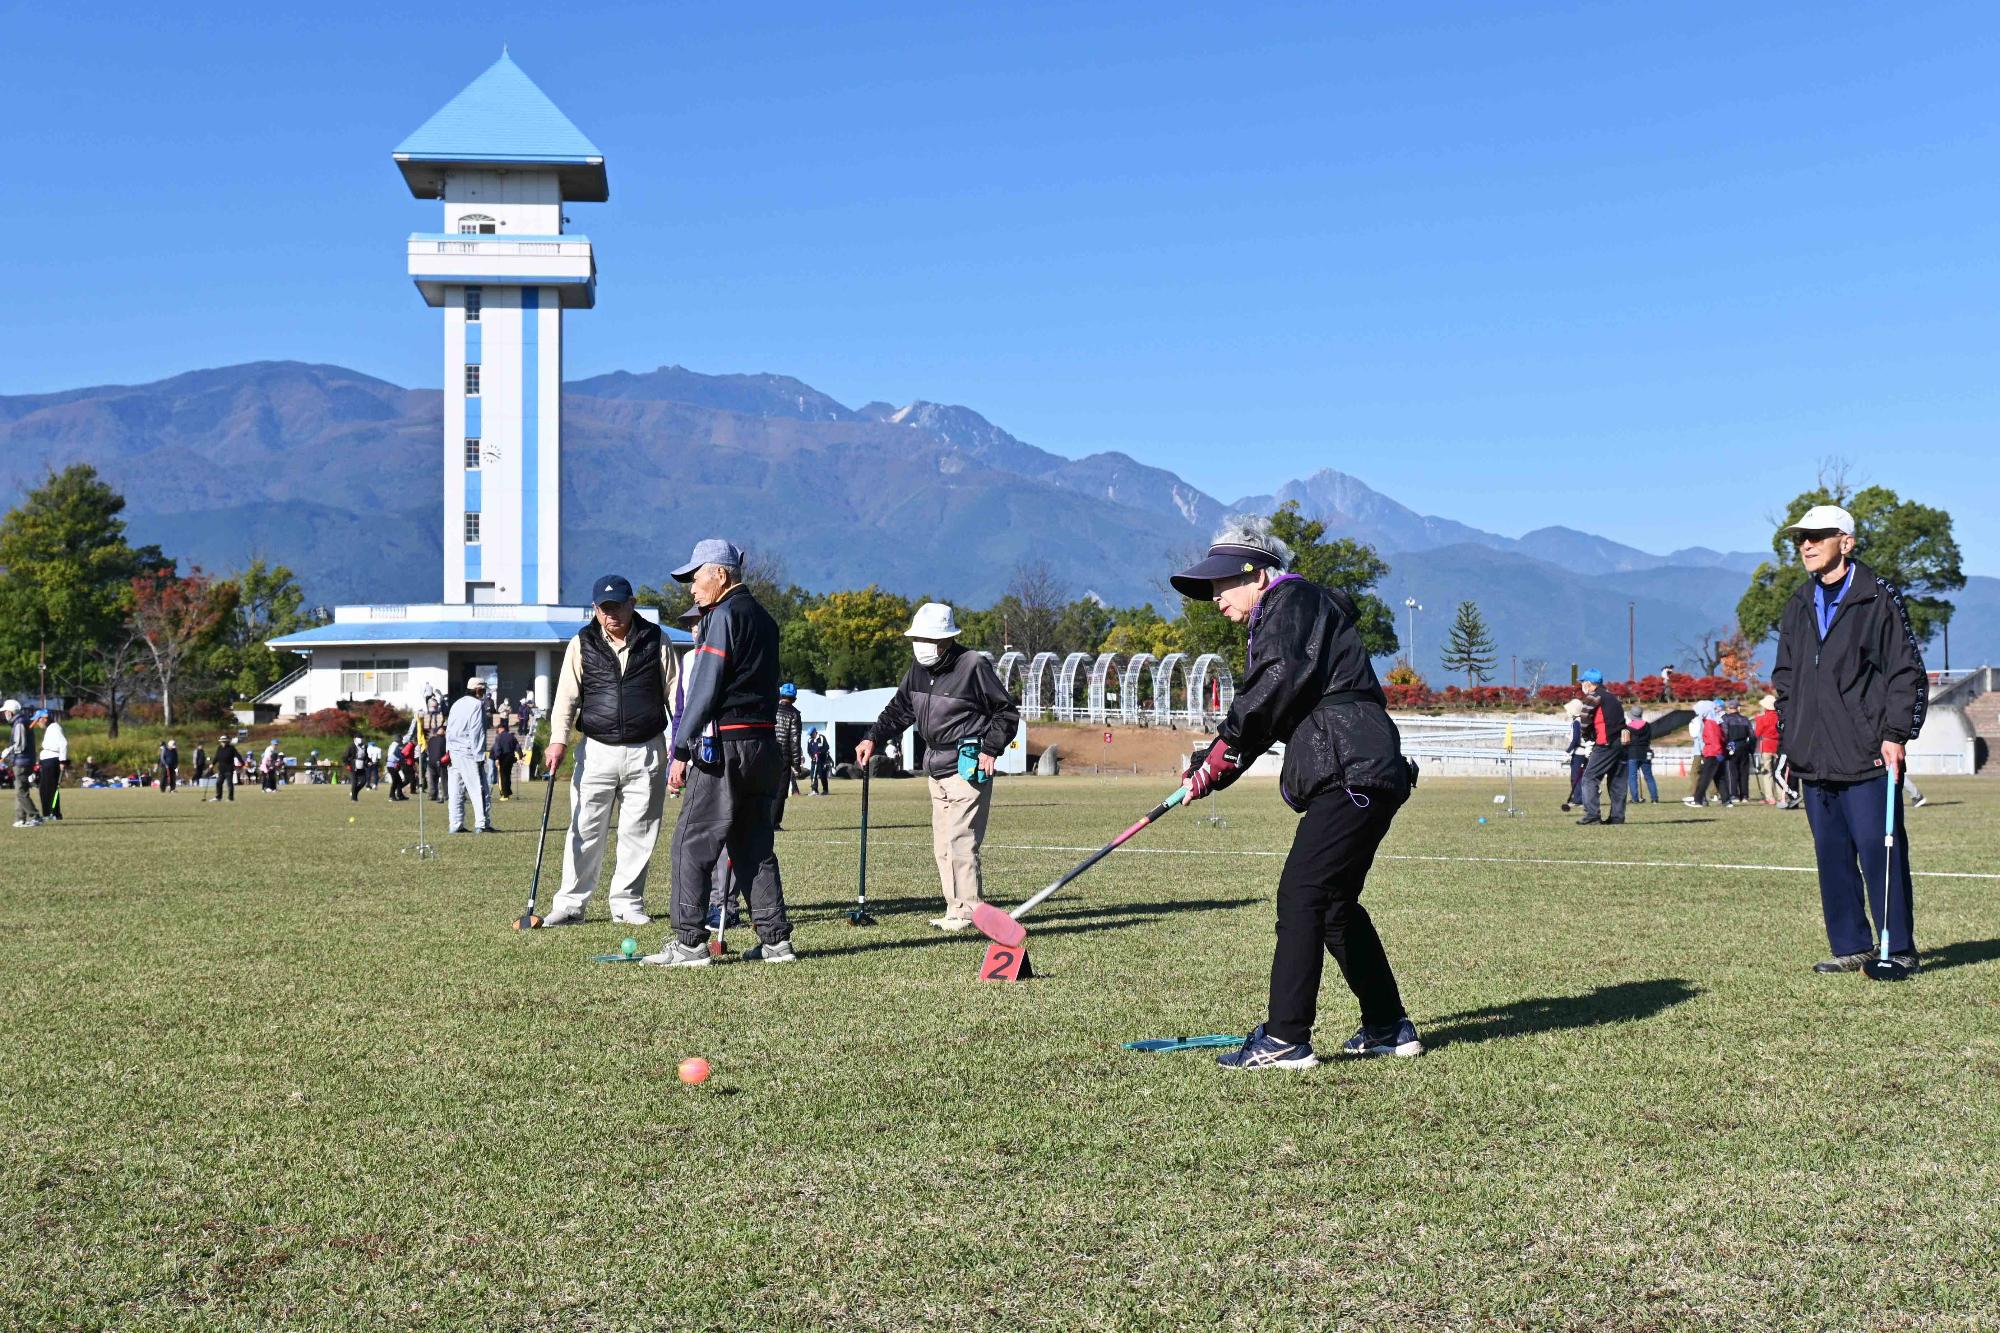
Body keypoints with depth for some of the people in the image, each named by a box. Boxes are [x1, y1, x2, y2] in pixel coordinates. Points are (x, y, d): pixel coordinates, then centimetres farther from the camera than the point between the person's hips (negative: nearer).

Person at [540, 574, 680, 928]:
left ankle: (626, 902, 15)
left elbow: (675, 691, 5)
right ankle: (570, 903, 7)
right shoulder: (581, 644, 5)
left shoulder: (655, 641, 4)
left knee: (639, 832, 5)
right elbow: (566, 695, 1)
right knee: (586, 829, 0)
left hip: (646, 752, 0)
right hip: (597, 750, 0)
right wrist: (558, 740, -13)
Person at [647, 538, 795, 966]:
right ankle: (775, 940, 11)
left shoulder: (724, 615, -10)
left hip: (723, 747, -9)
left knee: (692, 842, -3)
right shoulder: (763, 618, 17)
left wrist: (681, 750, -15)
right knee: (755, 845, 12)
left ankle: (688, 942, -4)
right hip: (763, 744, 9)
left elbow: (705, 690, -15)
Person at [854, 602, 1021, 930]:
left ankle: (969, 909, -6)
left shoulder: (973, 666, -11)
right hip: (936, 767, 8)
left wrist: (991, 749, -13)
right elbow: (899, 708, 20)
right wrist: (874, 738, 8)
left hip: (967, 766, -8)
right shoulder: (919, 668, 10)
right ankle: (956, 909, 14)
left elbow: (1007, 711, -4)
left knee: (959, 840, -12)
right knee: (942, 846, 8)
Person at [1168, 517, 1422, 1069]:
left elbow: (1281, 680, -17)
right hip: (1354, 776, 10)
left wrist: (1221, 754, -13)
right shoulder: (1274, 623, 27)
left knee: (1301, 894, -13)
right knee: (1335, 902, 15)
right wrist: (1207, 775, 10)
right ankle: (1389, 1028, 23)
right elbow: (1260, 717, 23)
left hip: (1354, 771, -10)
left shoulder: (1295, 599, -2)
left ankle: (1285, 1039, -12)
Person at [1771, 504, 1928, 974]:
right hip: (1815, 760, 6)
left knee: (1879, 851, -5)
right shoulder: (1797, 608, 16)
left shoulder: (1879, 599, -2)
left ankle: (1899, 948, 2)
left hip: (1868, 758, -6)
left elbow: (1907, 672, -4)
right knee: (1832, 857, 7)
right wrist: (1788, 743, 15)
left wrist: (1896, 734, -12)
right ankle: (1850, 947, 14)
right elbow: (1785, 681, 22)